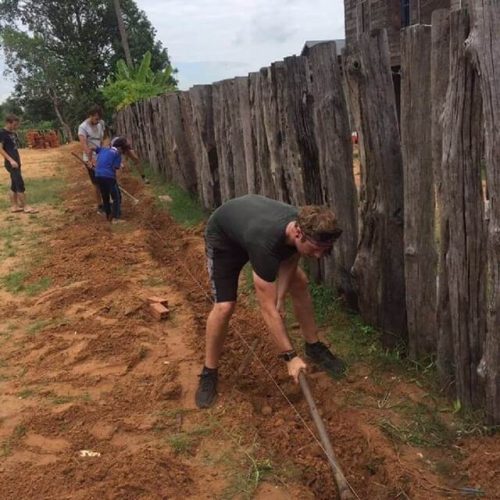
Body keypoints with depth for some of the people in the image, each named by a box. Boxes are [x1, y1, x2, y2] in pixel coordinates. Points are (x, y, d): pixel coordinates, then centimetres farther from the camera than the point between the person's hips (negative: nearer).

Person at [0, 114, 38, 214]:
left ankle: (14, 206, 14)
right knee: (20, 184, -10)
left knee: (14, 185, 10)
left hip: (16, 163, 8)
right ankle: (25, 206, -5)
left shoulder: (13, 133, 15)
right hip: (10, 163, -8)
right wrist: (11, 160, -21)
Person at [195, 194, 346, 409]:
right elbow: (268, 308, -40)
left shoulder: (305, 225, -28)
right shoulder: (265, 243, -47)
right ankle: (209, 373, 2)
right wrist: (290, 357, -36)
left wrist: (280, 299, -15)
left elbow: (289, 260, -5)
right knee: (224, 306, -18)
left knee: (299, 282, 1)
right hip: (223, 237, -6)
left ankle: (313, 346, 19)